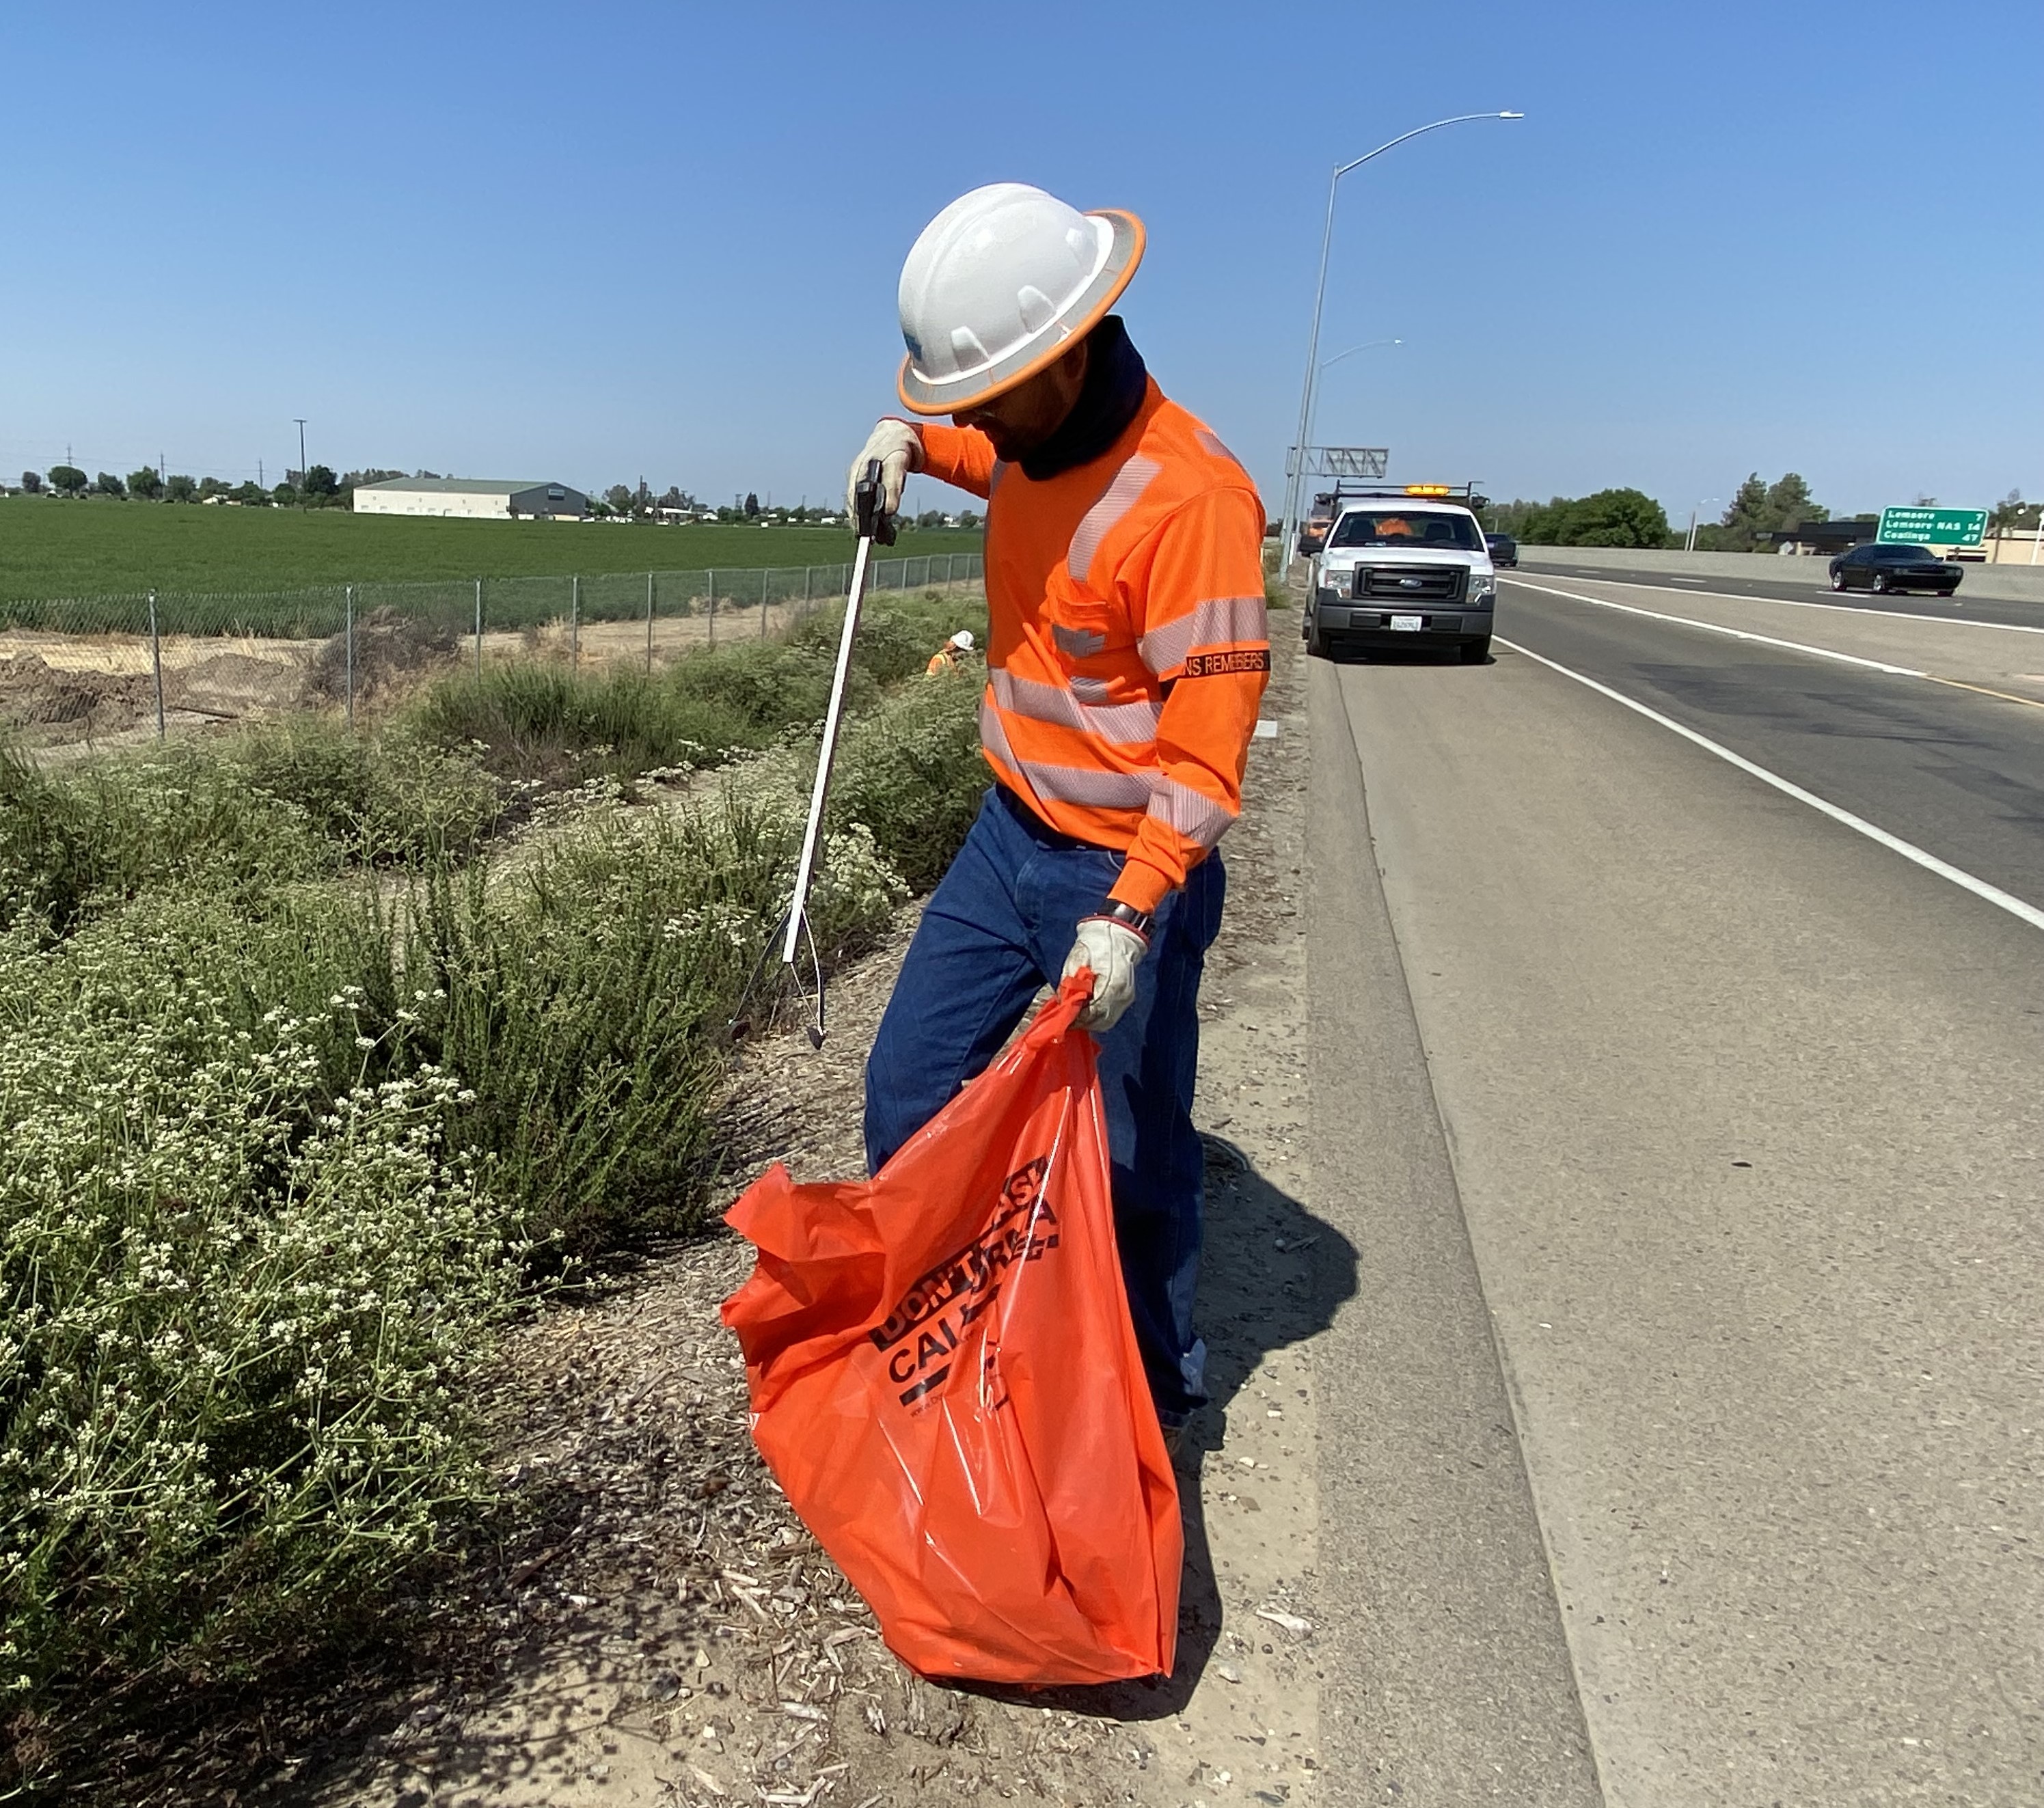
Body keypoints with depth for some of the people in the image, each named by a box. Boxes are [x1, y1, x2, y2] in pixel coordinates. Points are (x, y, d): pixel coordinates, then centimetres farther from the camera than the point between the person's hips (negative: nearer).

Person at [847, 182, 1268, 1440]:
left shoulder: (1190, 498, -24)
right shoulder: (1035, 438, 2)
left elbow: (1209, 747, -25)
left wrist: (1128, 915, -32)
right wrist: (917, 443, 10)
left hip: (1127, 869, -8)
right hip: (1010, 832, 8)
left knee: (1135, 1157, 4)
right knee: (910, 1090, 12)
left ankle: (1158, 1396, 27)